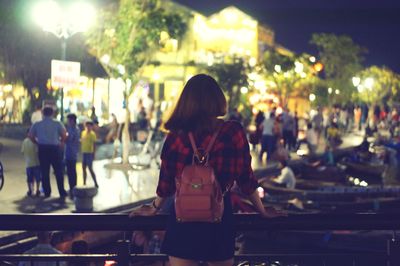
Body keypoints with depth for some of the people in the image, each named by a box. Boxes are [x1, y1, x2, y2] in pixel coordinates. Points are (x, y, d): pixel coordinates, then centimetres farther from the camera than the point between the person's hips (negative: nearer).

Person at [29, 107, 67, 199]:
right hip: (55, 148, -2)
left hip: (42, 149, 2)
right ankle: (62, 192, 2)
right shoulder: (57, 123, -1)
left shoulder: (37, 124, 6)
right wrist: (61, 142, 7)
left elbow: (31, 136, 0)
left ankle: (47, 192, 8)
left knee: (44, 171, 7)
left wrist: (38, 142, 12)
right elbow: (64, 135, -10)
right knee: (58, 171, 4)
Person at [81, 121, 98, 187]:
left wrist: (93, 154, -14)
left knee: (90, 168, -9)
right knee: (84, 168, 9)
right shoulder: (83, 133, 11)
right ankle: (84, 183, 17)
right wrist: (82, 151, 12)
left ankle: (96, 183, -3)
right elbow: (82, 142, 16)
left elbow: (94, 144, -10)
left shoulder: (92, 134, -9)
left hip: (89, 153, -7)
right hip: (84, 152, 7)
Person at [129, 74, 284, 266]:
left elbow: (166, 184, 2)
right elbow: (246, 179, -1)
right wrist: (263, 211, 15)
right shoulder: (233, 132, -8)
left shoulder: (176, 136, -6)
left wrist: (154, 209, 21)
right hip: (220, 218, 0)